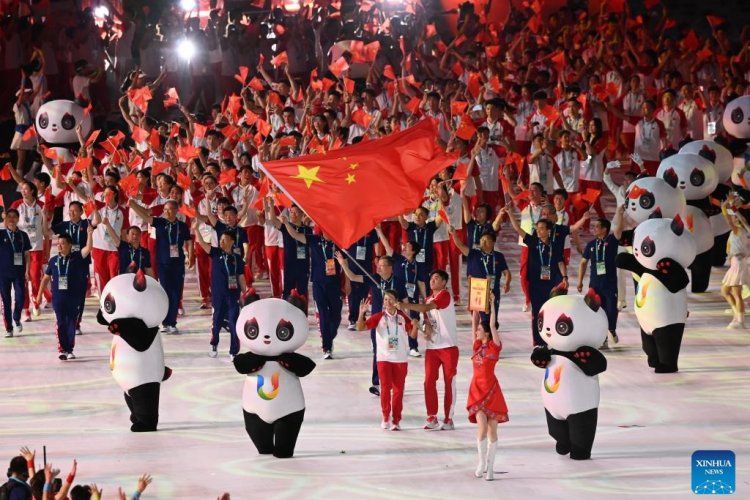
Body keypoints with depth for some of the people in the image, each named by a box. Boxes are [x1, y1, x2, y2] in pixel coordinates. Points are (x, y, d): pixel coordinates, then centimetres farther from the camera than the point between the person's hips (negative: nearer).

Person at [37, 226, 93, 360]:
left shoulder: (76, 257, -1)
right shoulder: (54, 261, 5)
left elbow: (88, 248, -15)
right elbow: (46, 278, 13)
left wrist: (89, 234, -29)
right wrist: (40, 294, 13)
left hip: (73, 297, -1)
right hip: (58, 297, 1)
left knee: (71, 324, 6)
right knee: (61, 323, -3)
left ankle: (69, 349, 15)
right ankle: (62, 349, -1)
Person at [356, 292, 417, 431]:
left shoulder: (403, 317, 2)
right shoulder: (378, 317, -2)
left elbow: (412, 335, 5)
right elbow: (361, 328, -9)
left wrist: (415, 325, -16)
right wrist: (361, 313, -25)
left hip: (401, 359, 1)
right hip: (384, 358, -1)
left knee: (398, 390, 4)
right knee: (385, 388, -2)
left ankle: (396, 420, 11)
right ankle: (386, 418, 10)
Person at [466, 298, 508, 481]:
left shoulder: (495, 346, -5)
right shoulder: (477, 344, 8)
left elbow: (492, 325, -14)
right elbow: (474, 321, 8)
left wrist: (492, 304, -14)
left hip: (491, 389, -3)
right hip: (477, 388, 3)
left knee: (492, 429, 3)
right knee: (482, 426, -10)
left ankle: (489, 466, 7)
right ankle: (482, 462, 1)